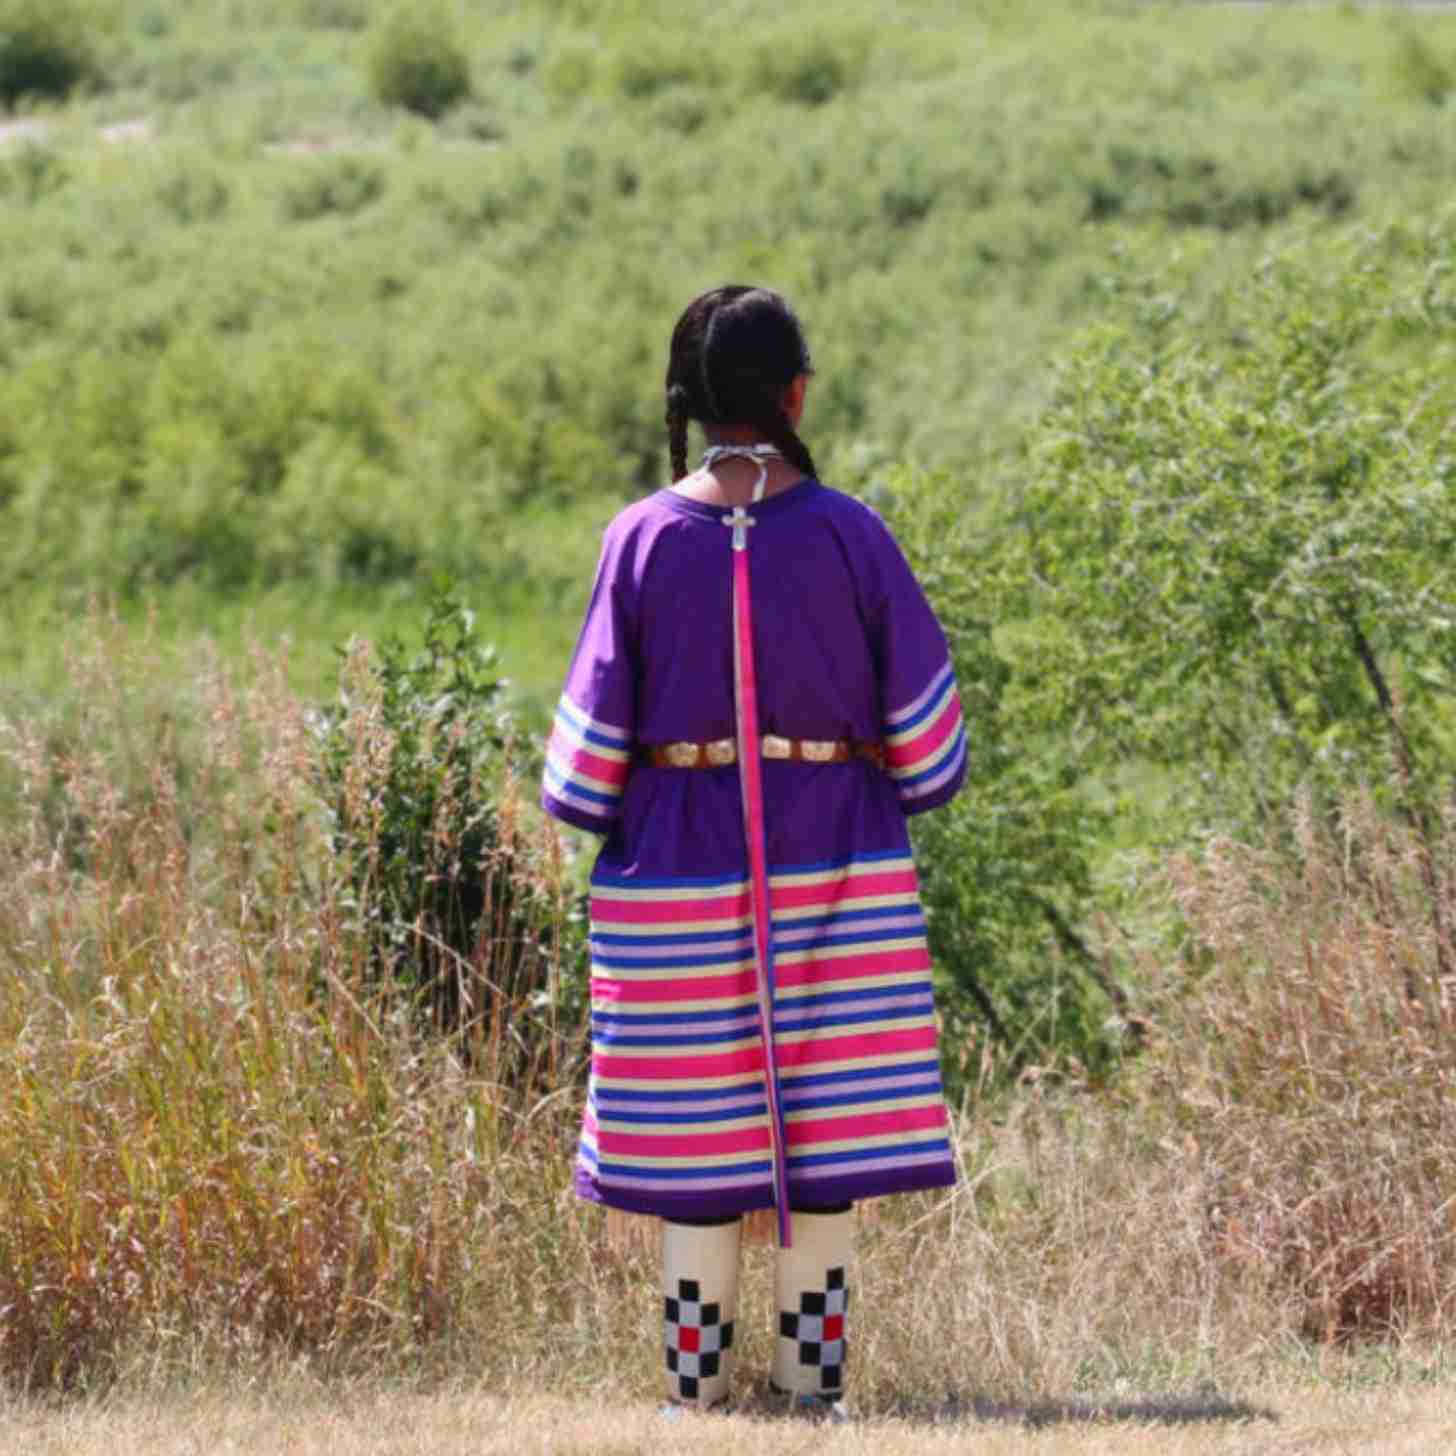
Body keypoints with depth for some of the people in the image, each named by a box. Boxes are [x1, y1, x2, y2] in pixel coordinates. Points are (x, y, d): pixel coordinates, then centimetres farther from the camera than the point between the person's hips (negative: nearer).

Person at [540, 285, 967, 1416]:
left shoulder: (644, 538, -5)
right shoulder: (850, 536, -5)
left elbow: (589, 753, -2)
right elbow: (924, 741, 1)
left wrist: (592, 812, 16)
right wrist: (888, 791, 20)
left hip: (676, 873, 0)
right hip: (837, 876, 0)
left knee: (694, 1145, 6)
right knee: (825, 1145, 6)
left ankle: (697, 1386, 7)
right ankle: (813, 1381, 8)